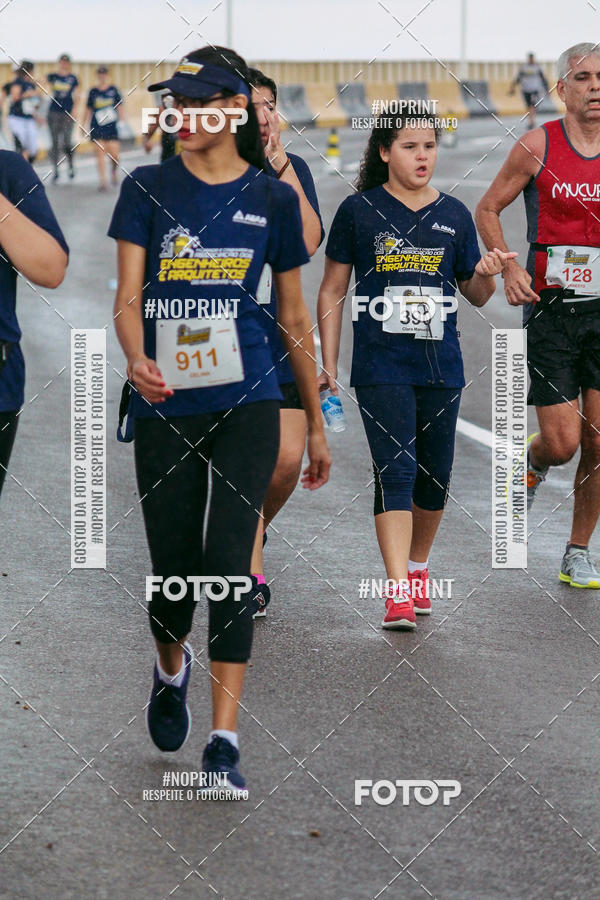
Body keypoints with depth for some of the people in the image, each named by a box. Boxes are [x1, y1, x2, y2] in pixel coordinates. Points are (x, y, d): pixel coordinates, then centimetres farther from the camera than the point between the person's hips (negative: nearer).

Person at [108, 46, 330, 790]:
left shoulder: (272, 198, 4)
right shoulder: (147, 190, 2)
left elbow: (294, 317, 11)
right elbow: (128, 295, -6)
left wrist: (317, 423, 14)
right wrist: (137, 358, -28)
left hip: (246, 402, -1)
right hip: (165, 406, 1)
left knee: (228, 560, -13)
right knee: (172, 567, 6)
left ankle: (224, 742, -11)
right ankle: (171, 671, 41)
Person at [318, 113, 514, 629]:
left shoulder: (454, 215, 8)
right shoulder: (359, 212, 1)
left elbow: (475, 295, 16)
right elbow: (333, 292, 7)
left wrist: (486, 273, -7)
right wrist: (328, 364, 3)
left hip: (441, 366, 3)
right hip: (381, 368, -3)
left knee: (434, 476, 10)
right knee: (395, 471, -14)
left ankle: (418, 567, 33)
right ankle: (397, 594, -18)